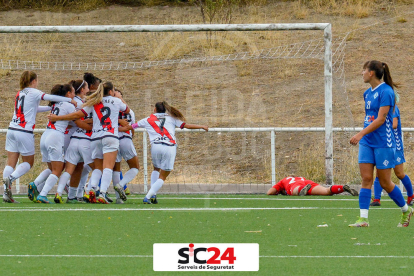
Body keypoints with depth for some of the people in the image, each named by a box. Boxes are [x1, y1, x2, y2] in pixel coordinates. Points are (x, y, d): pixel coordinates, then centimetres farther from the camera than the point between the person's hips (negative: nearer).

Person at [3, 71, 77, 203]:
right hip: (25, 132, -6)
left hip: (12, 129, 6)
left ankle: (6, 194, -5)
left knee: (11, 163, 3)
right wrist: (70, 100, -5)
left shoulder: (20, 93, 18)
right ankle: (10, 178, -15)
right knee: (28, 162, 9)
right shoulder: (33, 92, -3)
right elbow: (50, 97, -13)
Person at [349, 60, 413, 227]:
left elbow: (380, 119, -21)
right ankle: (363, 219, -7)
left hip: (383, 143, -7)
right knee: (366, 179, -3)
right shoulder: (368, 93, 11)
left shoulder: (386, 92, -14)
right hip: (367, 143, 7)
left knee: (385, 182, 1)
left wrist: (361, 134, -27)